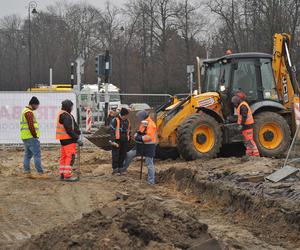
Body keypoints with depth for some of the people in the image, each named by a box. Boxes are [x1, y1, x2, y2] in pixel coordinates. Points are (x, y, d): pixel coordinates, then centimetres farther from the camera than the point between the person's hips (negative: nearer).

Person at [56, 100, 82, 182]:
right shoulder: (66, 116, -18)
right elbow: (69, 130, -23)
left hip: (63, 139, 11)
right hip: (68, 139, -11)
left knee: (64, 156, 15)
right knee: (70, 156, -10)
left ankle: (62, 174, 20)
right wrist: (77, 139, -20)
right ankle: (67, 175, -13)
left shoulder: (61, 114, 15)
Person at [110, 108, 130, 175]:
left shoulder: (127, 121, 12)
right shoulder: (115, 120, -9)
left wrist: (128, 139, 21)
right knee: (116, 155, -3)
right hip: (117, 141, -7)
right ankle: (115, 169, 1)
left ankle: (120, 168, 19)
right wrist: (113, 141, -19)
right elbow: (112, 131, -13)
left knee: (123, 155, 10)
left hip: (124, 141, 7)